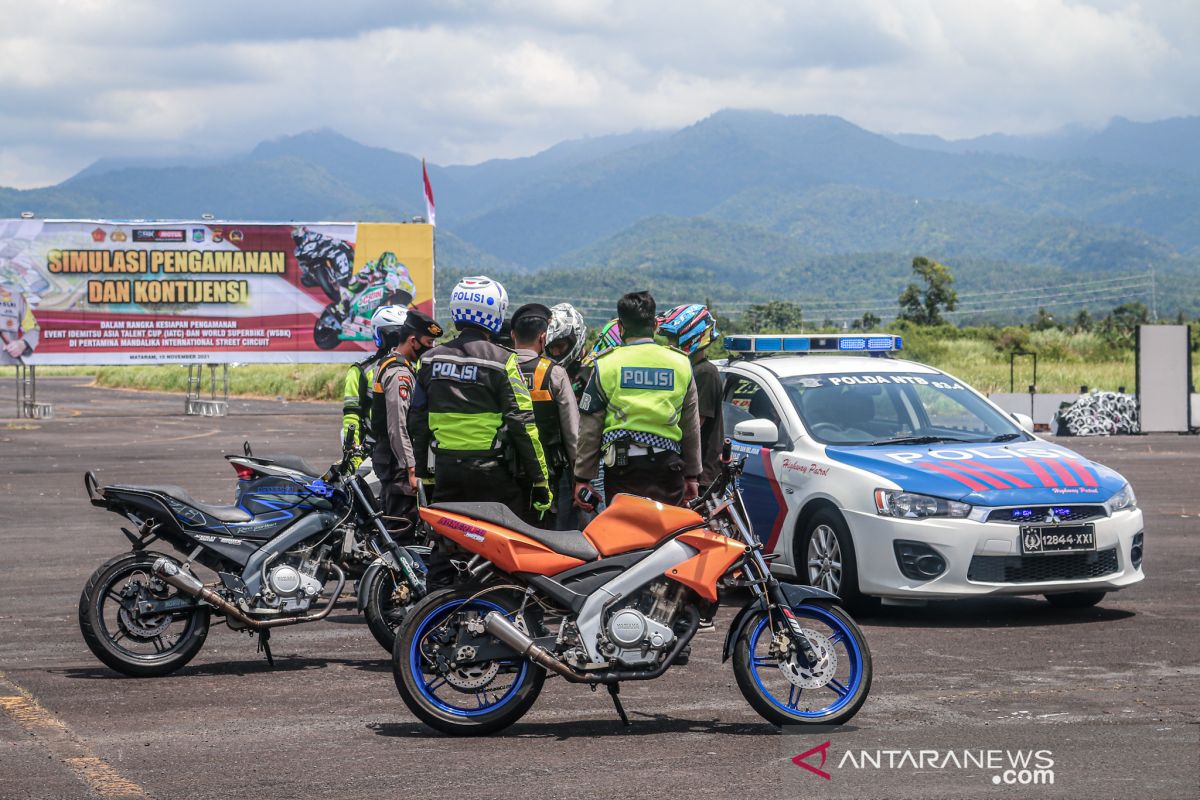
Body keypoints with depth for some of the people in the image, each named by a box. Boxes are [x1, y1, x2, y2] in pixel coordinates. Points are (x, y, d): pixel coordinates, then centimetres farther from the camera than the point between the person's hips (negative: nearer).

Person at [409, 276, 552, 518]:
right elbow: (522, 424, -11)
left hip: (445, 470, 5)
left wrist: (421, 472, 19)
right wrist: (540, 480, -6)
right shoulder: (502, 361, -9)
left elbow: (418, 421, 10)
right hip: (491, 470, -5)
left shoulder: (431, 359, 7)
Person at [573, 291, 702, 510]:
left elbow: (589, 430, 1)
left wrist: (582, 478, 8)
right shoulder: (681, 364, 7)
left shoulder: (606, 365, 0)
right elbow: (691, 428, 12)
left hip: (622, 468, -2)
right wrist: (692, 476, 20)